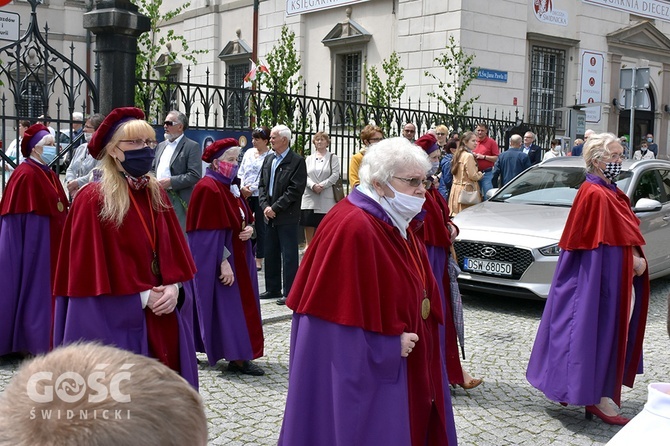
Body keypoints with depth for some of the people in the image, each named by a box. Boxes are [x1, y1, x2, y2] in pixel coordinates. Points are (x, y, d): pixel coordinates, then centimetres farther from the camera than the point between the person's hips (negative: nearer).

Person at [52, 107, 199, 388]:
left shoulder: (156, 194, 9)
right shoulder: (92, 199, -11)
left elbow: (174, 250, 9)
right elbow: (91, 265, -13)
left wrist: (173, 287, -9)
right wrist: (142, 297, -14)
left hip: (163, 316, 6)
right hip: (114, 320, -6)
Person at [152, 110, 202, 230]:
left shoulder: (192, 146, -5)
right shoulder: (161, 145, 18)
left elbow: (195, 176, -14)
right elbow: (153, 169, 25)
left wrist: (170, 182, -18)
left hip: (179, 201, -7)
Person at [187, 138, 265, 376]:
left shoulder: (231, 187, 13)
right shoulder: (208, 188, -16)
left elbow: (244, 218, 19)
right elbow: (211, 232, -21)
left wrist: (249, 228, -4)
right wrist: (223, 262, -24)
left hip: (238, 257, 10)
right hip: (218, 260, -10)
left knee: (240, 304, 9)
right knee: (227, 305, -5)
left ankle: (239, 355, 14)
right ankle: (237, 357, 1)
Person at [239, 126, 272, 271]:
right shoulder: (249, 152, 11)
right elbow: (241, 172, 13)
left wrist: (252, 189, -13)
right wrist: (242, 187, -2)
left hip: (260, 195, -5)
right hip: (245, 195, 5)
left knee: (260, 228, 4)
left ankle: (259, 259, 11)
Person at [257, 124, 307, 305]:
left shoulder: (297, 161, -8)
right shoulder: (268, 160, 14)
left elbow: (295, 190, -15)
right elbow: (262, 185, 15)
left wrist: (275, 208, -15)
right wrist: (265, 206, -1)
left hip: (287, 217, -7)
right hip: (270, 215, 7)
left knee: (289, 256, -2)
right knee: (270, 254, 12)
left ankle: (289, 292, 5)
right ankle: (273, 289, 23)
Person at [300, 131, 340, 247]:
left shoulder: (333, 158, 7)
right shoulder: (309, 158, 16)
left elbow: (335, 175, -5)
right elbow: (305, 175, 5)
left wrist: (322, 185, -14)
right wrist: (313, 185, -14)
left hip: (326, 198, -2)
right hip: (310, 196, 3)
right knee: (309, 224, 0)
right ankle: (308, 245, 10)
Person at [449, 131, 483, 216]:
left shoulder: (459, 154, 12)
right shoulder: (469, 156, -13)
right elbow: (472, 175, -15)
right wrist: (480, 175, 7)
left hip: (456, 188, 9)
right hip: (466, 189, -9)